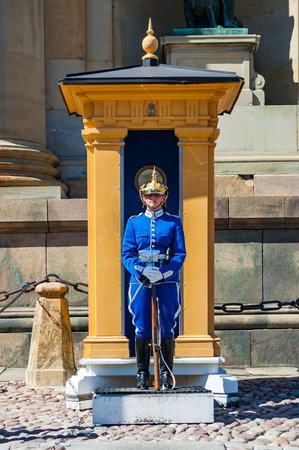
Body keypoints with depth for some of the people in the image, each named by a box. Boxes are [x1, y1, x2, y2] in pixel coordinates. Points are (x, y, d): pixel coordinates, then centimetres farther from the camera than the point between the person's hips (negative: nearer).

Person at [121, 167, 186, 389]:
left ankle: (166, 375, 10)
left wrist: (163, 273, -16)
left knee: (167, 329, 1)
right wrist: (142, 271, -15)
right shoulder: (134, 222, 9)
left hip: (167, 282, -1)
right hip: (140, 281, 1)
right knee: (142, 330, 3)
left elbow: (180, 254, 0)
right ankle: (143, 375, 12)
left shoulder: (174, 222, 6)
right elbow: (127, 253, 3)